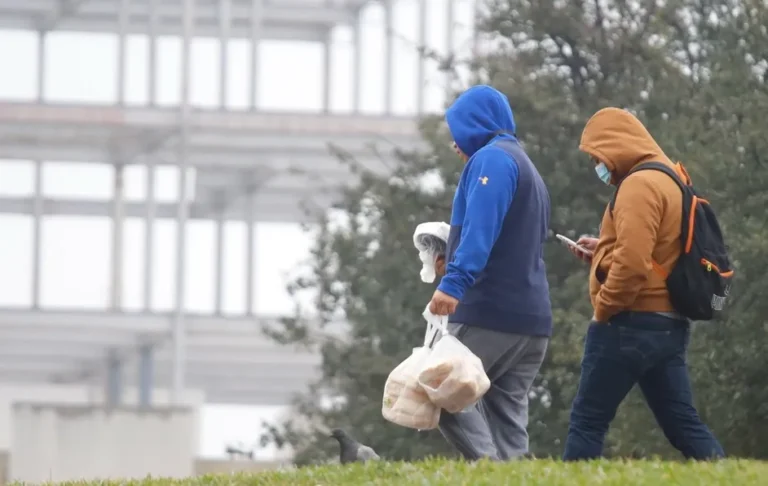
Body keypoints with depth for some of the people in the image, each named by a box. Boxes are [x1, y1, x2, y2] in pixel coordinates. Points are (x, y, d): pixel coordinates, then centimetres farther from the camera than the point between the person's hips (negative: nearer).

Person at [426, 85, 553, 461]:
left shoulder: (491, 159, -5)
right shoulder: (528, 170, 25)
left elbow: (480, 228, -21)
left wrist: (455, 282, -31)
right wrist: (459, 267, 32)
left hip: (489, 309, -9)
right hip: (532, 317, 9)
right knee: (508, 416, 6)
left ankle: (489, 462, -21)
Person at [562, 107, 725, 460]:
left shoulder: (639, 184, -13)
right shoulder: (670, 181, 18)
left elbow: (632, 262, -24)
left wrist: (603, 309, -13)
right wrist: (601, 251, 17)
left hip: (632, 324, -9)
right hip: (668, 325, 9)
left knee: (587, 422, -4)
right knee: (683, 423, 7)